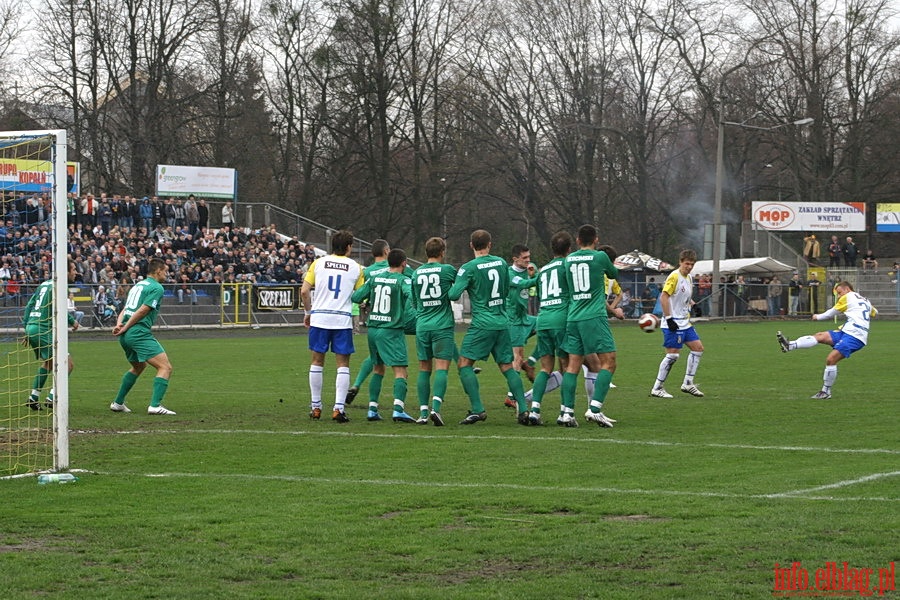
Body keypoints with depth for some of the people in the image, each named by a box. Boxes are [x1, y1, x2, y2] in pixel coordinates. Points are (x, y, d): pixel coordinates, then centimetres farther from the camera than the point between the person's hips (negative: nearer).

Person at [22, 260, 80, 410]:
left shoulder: (45, 284, 18)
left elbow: (29, 305, 20)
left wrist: (27, 330, 21)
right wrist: (73, 322, -4)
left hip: (31, 327, 10)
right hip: (43, 330, -10)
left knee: (48, 363, 27)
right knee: (68, 364, -8)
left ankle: (33, 398, 24)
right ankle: (52, 398, -12)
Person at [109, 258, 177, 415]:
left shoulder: (138, 285, 22)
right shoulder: (156, 288, -5)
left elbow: (124, 310, 15)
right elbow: (142, 311, -13)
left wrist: (119, 324, -2)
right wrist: (125, 328, -8)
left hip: (125, 336, 9)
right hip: (139, 334, -9)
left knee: (138, 366, 31)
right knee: (165, 367, -11)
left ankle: (118, 403, 35)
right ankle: (155, 405, -24)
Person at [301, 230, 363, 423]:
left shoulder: (318, 263, 4)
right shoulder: (356, 267, 3)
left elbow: (304, 291, 0)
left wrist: (308, 312, 12)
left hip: (319, 318, 1)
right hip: (343, 319, -1)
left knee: (317, 361, 11)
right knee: (343, 364, 4)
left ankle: (316, 407, 15)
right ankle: (338, 408, -5)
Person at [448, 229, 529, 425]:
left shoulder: (469, 268, -9)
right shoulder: (501, 263, 8)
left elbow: (454, 294, -14)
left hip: (482, 324, -6)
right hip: (503, 323, 6)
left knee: (465, 363, 2)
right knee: (507, 366, 9)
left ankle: (477, 410, -8)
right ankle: (523, 409, -1)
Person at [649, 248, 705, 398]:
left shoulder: (689, 278, 12)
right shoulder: (674, 276, -14)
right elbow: (664, 297, -20)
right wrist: (669, 319, -23)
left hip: (685, 323, 9)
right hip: (674, 324, -9)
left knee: (698, 348, 8)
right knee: (673, 354, -9)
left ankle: (688, 383, 14)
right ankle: (657, 388, -2)